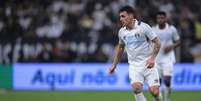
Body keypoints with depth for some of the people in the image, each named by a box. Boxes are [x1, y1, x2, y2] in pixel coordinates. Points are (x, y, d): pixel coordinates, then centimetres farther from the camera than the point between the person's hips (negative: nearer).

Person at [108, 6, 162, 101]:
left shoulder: (143, 27, -10)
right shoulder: (121, 31, 5)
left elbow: (157, 42, -7)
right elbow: (120, 47, 22)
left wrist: (152, 58, -19)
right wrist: (114, 65, 21)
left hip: (148, 64, -3)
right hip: (134, 66, 3)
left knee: (154, 91, -13)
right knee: (136, 87, -24)